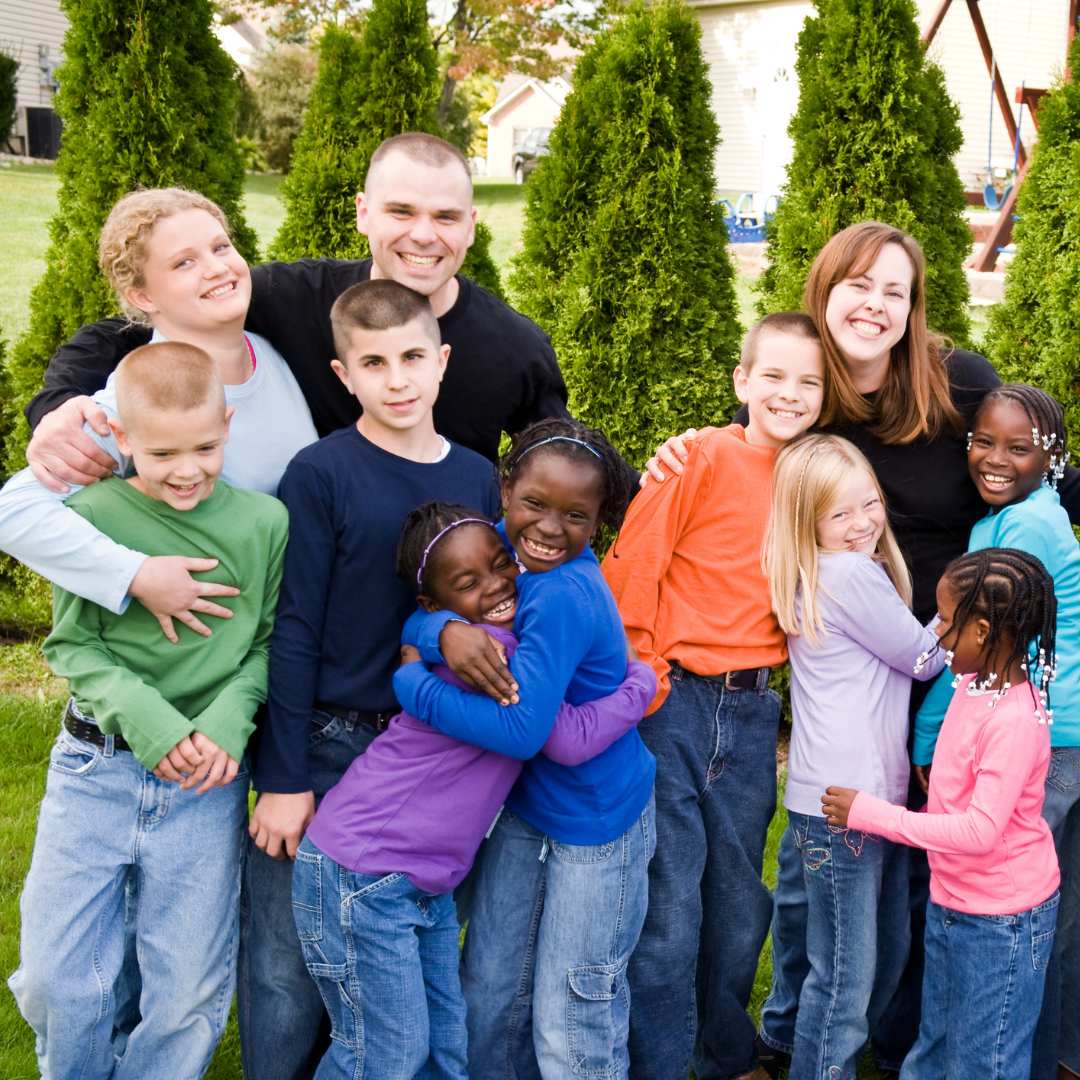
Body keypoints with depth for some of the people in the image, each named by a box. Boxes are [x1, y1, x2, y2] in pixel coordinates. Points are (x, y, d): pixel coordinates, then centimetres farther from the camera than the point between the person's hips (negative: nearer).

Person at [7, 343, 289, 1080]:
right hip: (95, 769, 0)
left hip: (205, 786, 1)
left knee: (192, 989, 8)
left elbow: (271, 642, 3)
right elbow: (72, 645, -3)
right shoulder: (92, 515, -7)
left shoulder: (264, 522, -3)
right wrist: (148, 720, -16)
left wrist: (228, 721, -13)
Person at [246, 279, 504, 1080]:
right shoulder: (321, 474, -8)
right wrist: (282, 777, -10)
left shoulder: (479, 479, 4)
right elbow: (294, 631, -9)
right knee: (289, 962, 3)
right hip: (327, 753, -3)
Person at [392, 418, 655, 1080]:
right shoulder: (499, 546, -6)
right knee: (489, 996, 16)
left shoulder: (564, 597, -29)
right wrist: (446, 631, -28)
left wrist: (412, 683, -22)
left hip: (596, 824, -7)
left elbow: (521, 730, -33)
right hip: (525, 807, 7)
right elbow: (417, 612, -4)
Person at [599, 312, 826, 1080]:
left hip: (753, 713, 5)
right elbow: (630, 568, -10)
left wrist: (787, 709, 12)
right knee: (668, 906, 0)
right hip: (674, 704, -5)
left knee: (740, 900, 16)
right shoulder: (704, 457, -8)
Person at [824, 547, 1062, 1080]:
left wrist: (870, 813, -26)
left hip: (1000, 920, -8)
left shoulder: (1014, 720, -28)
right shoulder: (974, 683, -1)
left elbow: (980, 830, -31)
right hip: (949, 902, 8)